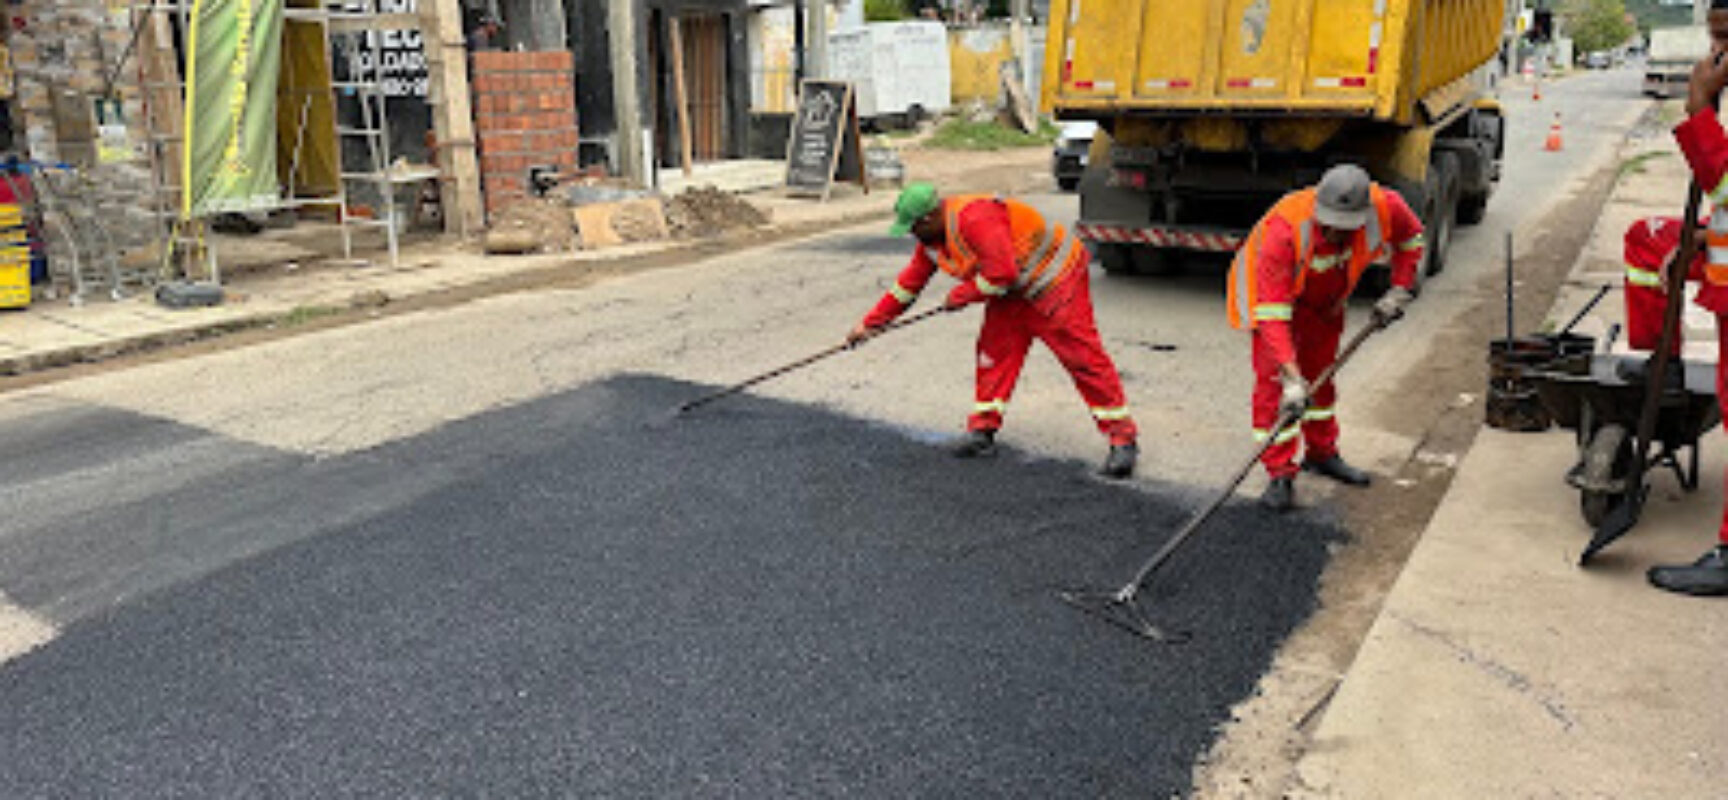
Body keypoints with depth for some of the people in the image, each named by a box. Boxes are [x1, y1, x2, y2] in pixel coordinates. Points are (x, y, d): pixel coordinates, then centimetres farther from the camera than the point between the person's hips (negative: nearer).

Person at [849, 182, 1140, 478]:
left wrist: (961, 295, -16)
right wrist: (870, 323, 12)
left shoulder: (976, 219, -29)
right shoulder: (931, 238, 3)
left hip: (1054, 279, -9)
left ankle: (1123, 439, -10)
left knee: (1083, 357, -11)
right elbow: (908, 283, 12)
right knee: (994, 351, 4)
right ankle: (983, 431, 13)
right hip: (1013, 292, 9)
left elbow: (1002, 273, -32)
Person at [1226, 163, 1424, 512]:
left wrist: (1398, 291, -7)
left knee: (1321, 373, 16)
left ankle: (1322, 454, 34)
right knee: (1273, 381, -12)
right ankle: (1280, 475, -4)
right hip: (1270, 290, -5)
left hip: (1324, 299, 5)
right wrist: (1292, 378, -46)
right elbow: (1272, 314, -42)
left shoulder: (1384, 207, -28)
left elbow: (1411, 237, -1)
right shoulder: (1284, 231, -42)